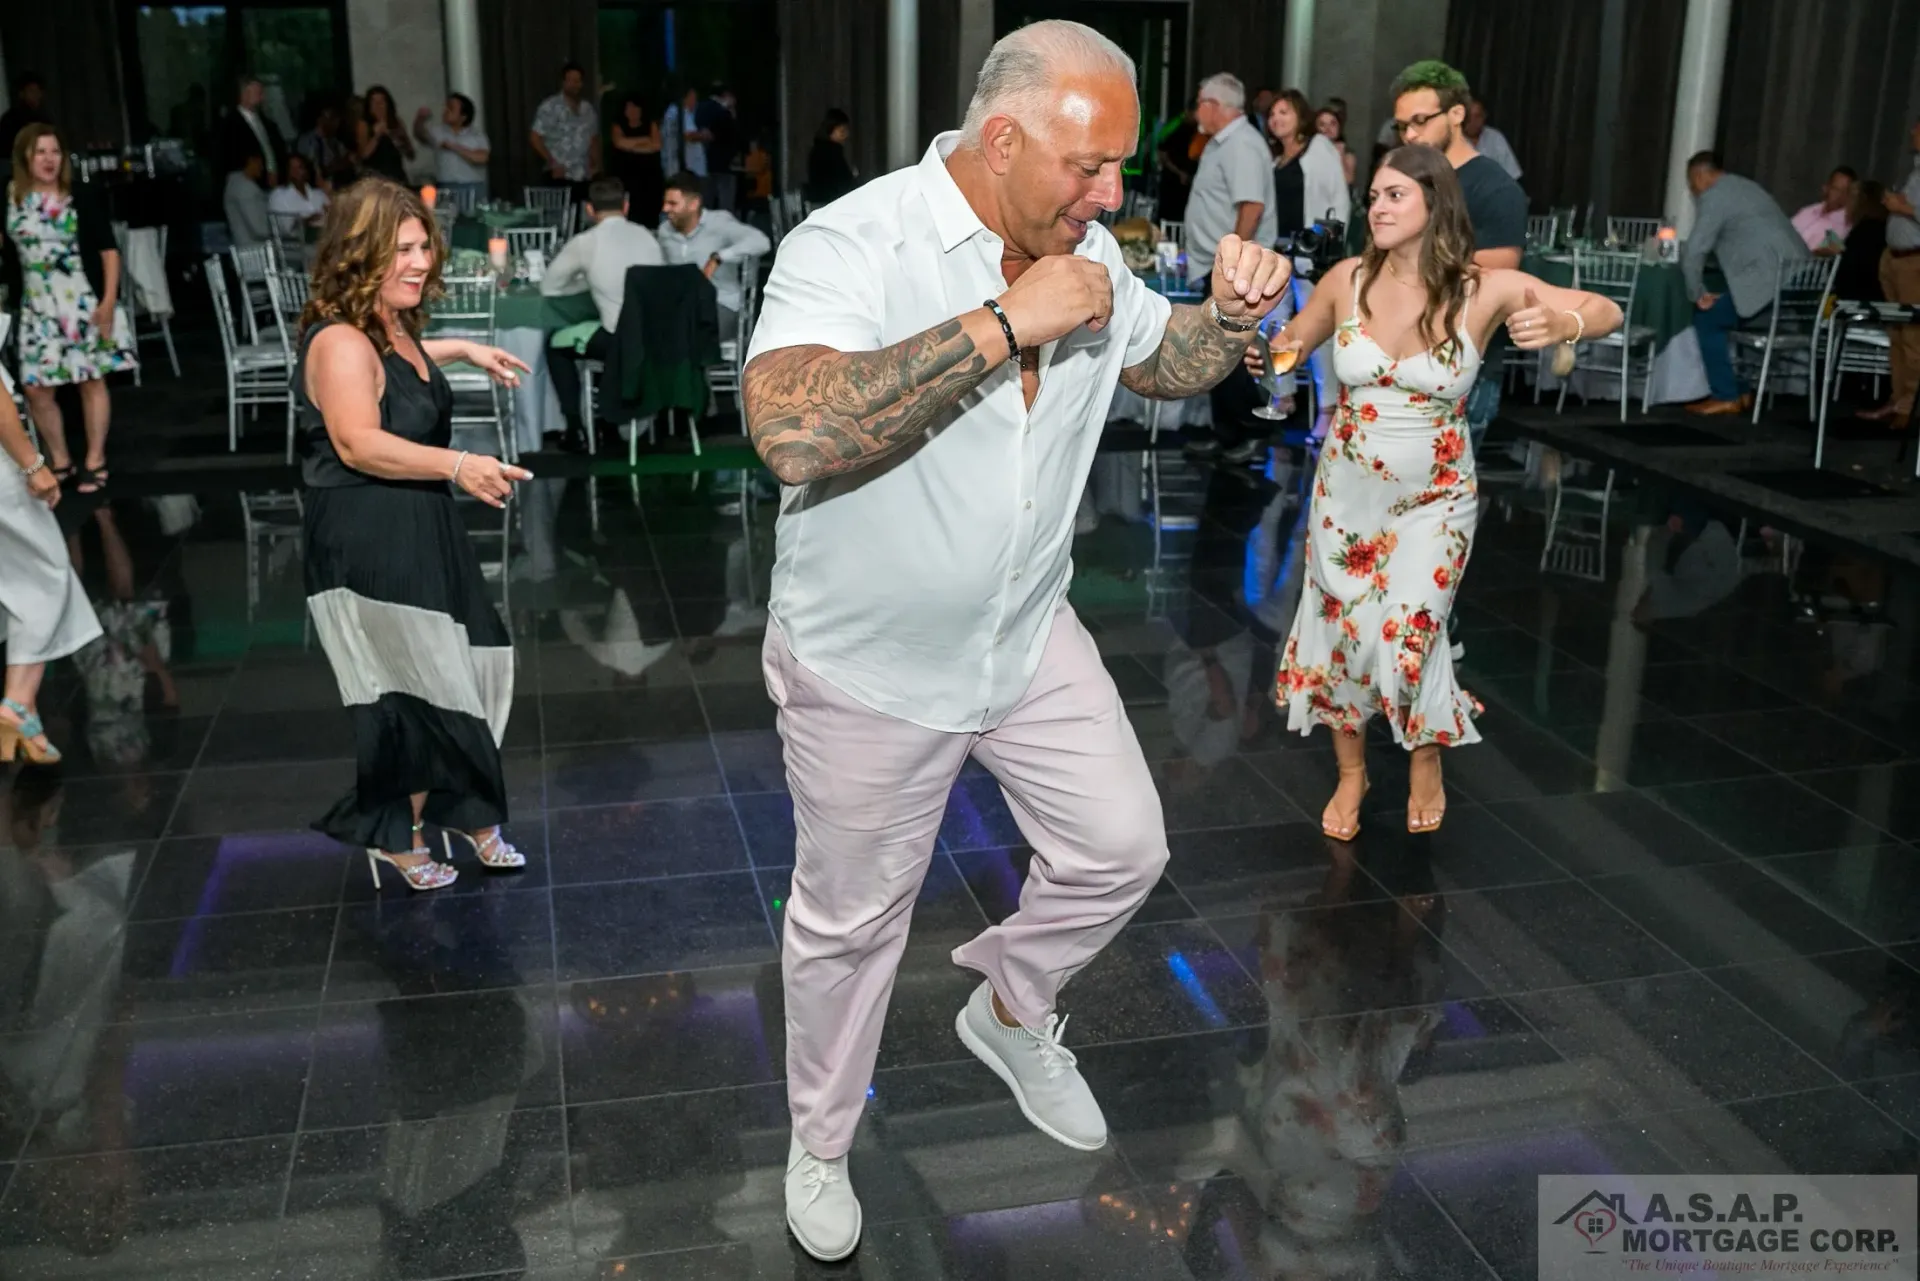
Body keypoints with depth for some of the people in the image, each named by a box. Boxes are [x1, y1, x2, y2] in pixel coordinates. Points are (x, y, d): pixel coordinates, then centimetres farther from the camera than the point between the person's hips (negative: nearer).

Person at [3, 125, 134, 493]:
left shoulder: (81, 197, -3)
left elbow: (108, 251, -3)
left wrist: (108, 300, -9)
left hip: (83, 304, -2)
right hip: (36, 310, 2)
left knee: (92, 381, 5)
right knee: (36, 389, 3)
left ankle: (95, 461, 17)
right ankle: (59, 460, 22)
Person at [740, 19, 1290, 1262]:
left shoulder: (1086, 256, -2)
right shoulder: (854, 243, -24)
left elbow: (1170, 363, 15)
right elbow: (792, 431, -40)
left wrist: (1231, 312, -9)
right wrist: (1002, 323, -37)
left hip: (1030, 638, 6)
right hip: (870, 663, -5)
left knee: (1123, 848, 11)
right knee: (851, 922, 12)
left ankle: (1009, 1008, 41)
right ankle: (819, 1145, 38)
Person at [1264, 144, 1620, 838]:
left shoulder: (1483, 290, -13)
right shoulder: (1348, 279, -7)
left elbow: (1607, 311, -8)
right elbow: (1291, 343, 10)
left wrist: (1561, 324, -31)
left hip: (1433, 500, -2)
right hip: (1346, 493, 2)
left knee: (1407, 638, -7)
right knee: (1338, 631, 8)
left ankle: (1426, 761, 27)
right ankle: (1351, 773, 34)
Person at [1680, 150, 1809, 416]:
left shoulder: (1713, 196, -3)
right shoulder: (1745, 186, 26)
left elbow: (1694, 251, -10)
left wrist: (1698, 294, 1)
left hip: (1770, 280, -9)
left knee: (1707, 319, 3)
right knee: (1724, 317, 22)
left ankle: (1726, 397, 3)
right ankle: (1741, 391, 21)